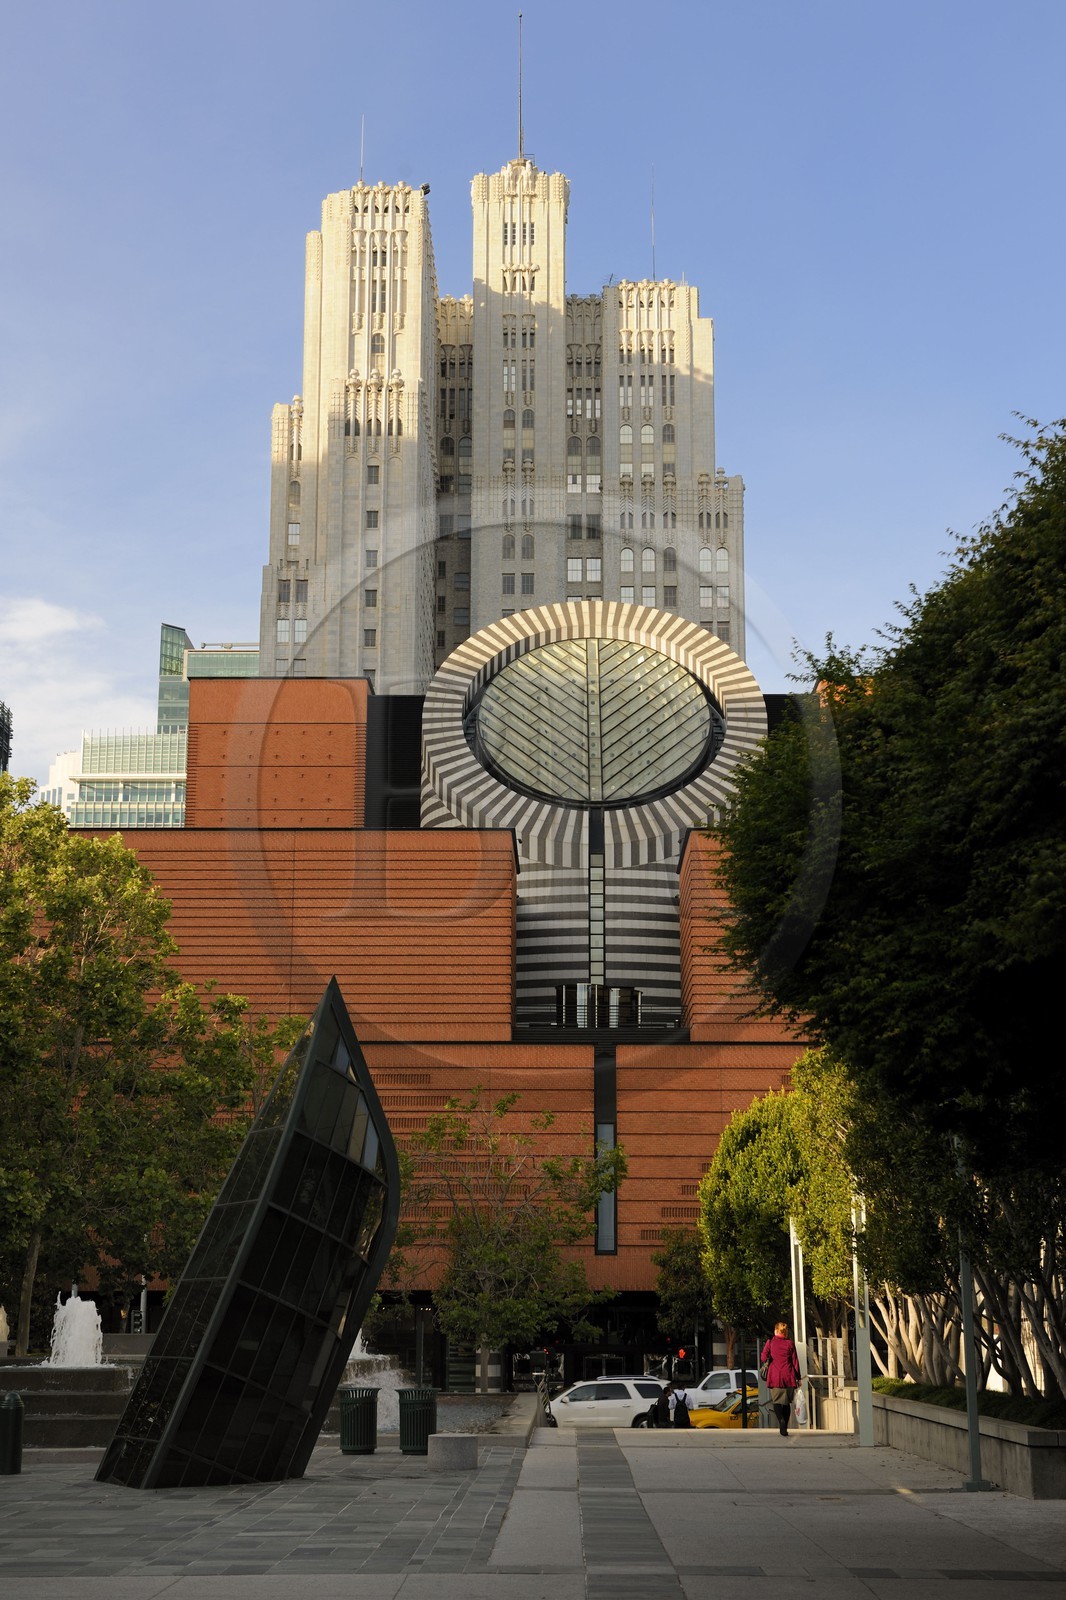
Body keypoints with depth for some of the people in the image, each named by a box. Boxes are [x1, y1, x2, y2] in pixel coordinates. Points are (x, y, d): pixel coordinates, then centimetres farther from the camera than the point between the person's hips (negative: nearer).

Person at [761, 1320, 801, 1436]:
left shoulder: (770, 1342, 1)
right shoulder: (790, 1343, 5)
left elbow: (763, 1358, -1)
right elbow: (795, 1361, 5)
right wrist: (798, 1378, 9)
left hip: (775, 1375, -2)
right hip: (788, 1376, 2)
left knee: (777, 1401, 0)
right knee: (787, 1402, 11)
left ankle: (781, 1420, -27)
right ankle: (784, 1429, 10)